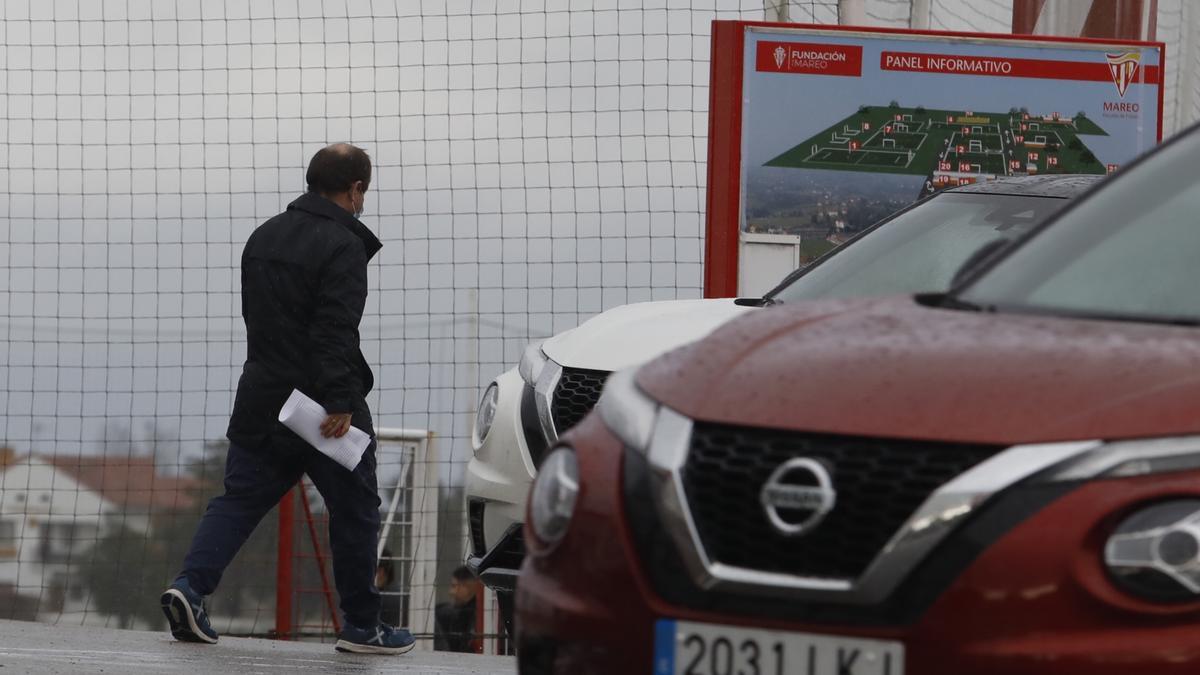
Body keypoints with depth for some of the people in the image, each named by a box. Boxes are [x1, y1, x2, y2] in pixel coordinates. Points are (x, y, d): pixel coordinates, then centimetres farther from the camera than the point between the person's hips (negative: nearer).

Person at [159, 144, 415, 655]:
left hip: (261, 398, 7)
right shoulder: (342, 246, -14)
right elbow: (335, 332, -23)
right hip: (323, 407, -7)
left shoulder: (264, 236, 14)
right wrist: (340, 403, -26)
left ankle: (190, 587, -12)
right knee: (354, 511, 5)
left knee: (240, 499, 8)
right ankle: (361, 627, 10)